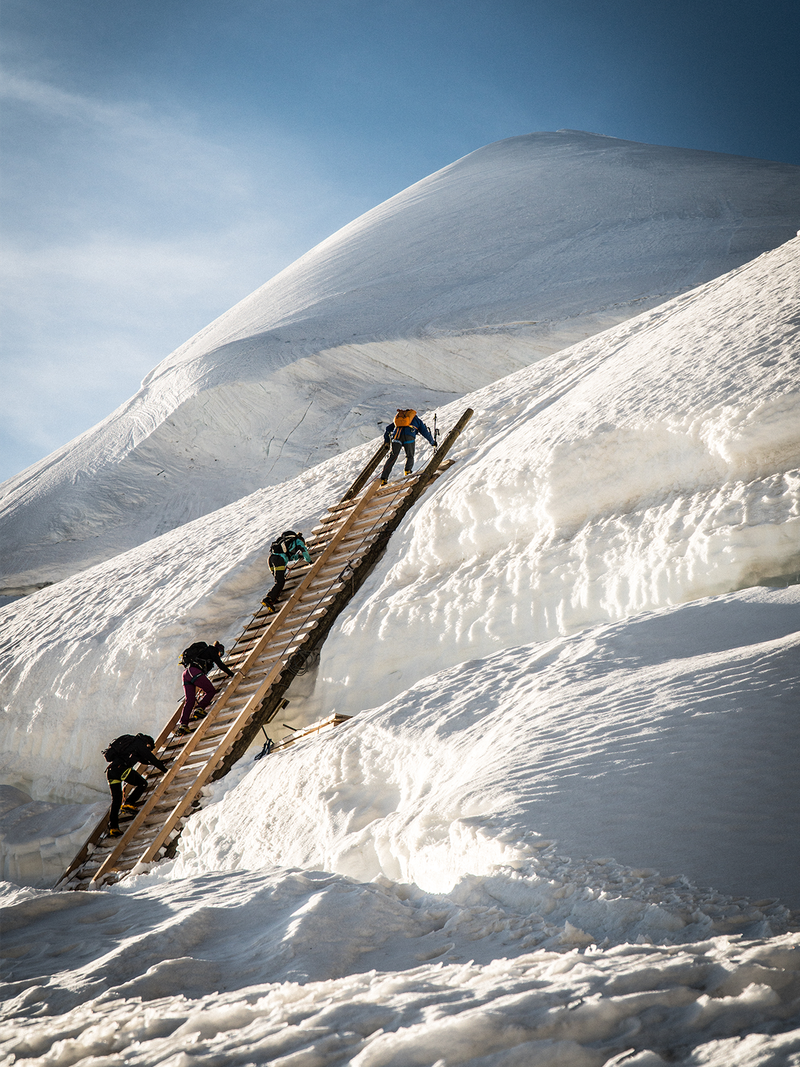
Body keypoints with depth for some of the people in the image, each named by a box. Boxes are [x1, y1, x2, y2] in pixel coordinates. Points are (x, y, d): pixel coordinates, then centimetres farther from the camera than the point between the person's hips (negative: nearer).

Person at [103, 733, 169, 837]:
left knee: (116, 800, 10)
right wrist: (163, 767, 19)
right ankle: (128, 804, -2)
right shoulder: (140, 743, 7)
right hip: (120, 768, -9)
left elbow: (142, 759, 45)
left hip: (110, 770, 9)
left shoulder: (131, 742, 32)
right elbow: (151, 758, 7)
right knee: (142, 783, 5)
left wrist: (156, 763, 54)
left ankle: (113, 827, 5)